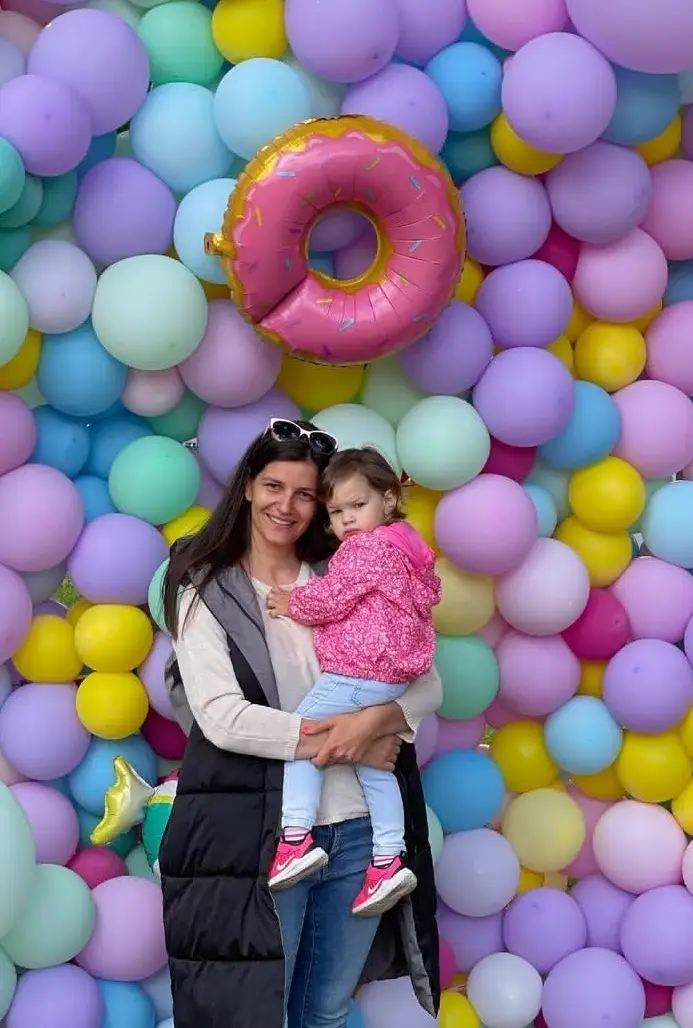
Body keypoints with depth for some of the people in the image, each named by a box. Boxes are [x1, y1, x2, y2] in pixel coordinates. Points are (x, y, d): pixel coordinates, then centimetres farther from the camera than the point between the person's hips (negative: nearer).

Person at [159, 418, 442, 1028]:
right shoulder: (208, 591, -1)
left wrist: (375, 720, -17)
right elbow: (223, 718, -13)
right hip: (256, 836, -3)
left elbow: (427, 685, 4)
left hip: (359, 830, 4)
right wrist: (334, 740, -15)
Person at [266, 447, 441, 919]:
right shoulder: (405, 547, 16)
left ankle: (297, 836, -11)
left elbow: (330, 598, -14)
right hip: (393, 675, 10)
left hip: (357, 675, -10)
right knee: (373, 764, 13)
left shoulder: (365, 549, -13)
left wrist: (291, 604, 4)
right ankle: (389, 859, 12)